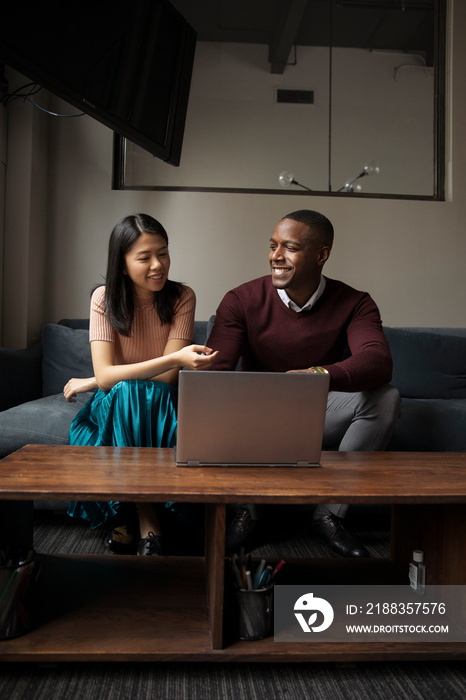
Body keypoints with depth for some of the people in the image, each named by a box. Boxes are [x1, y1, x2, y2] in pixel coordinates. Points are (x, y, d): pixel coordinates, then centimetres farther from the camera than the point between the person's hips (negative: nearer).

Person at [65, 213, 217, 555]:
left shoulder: (182, 297, -10)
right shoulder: (104, 299, -8)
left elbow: (168, 377, -17)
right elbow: (105, 375, -21)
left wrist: (93, 382, -15)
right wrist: (175, 358, -34)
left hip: (162, 404, 0)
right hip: (116, 407, 1)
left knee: (131, 393, -31)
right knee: (125, 393, -31)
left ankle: (143, 515, -18)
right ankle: (147, 517, -23)